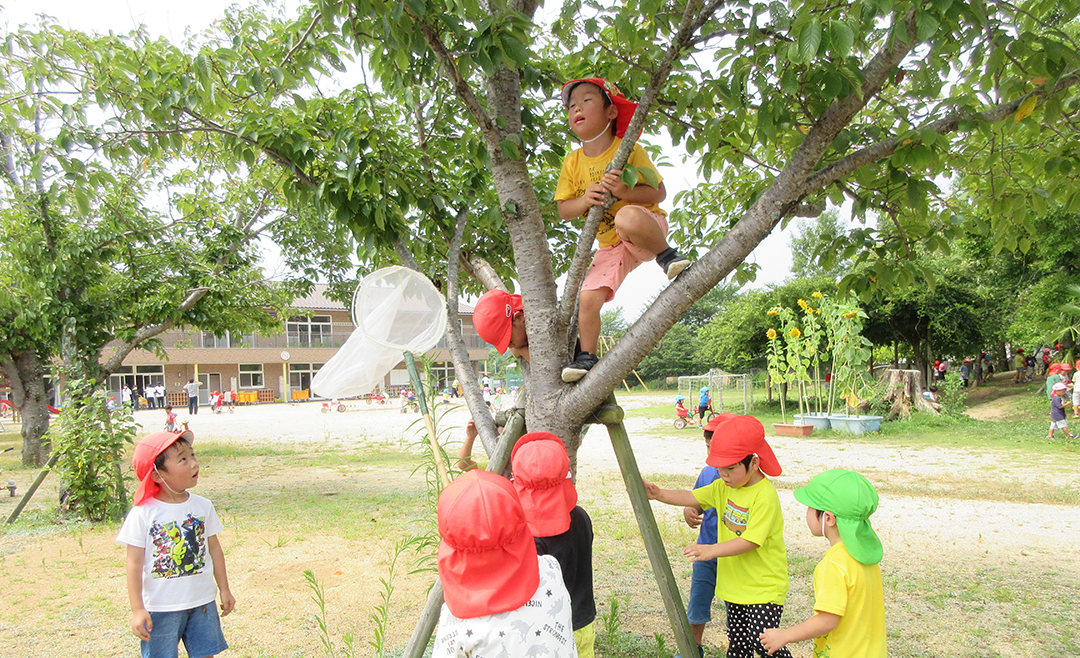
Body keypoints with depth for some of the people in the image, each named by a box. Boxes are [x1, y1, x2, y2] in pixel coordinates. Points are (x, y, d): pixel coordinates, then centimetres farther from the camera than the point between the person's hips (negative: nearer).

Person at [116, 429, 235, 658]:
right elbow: (135, 563, -11)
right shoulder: (143, 514, -14)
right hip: (160, 608, -3)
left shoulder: (203, 506, -2)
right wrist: (137, 609, -12)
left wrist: (224, 589, 12)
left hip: (202, 603, 4)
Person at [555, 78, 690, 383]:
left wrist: (625, 191, -29)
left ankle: (667, 255, -15)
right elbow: (563, 210, 1)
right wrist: (583, 201, -21)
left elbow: (659, 192, -11)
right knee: (588, 297, -9)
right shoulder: (572, 163, 3)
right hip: (611, 246, 5)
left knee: (627, 219, -40)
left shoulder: (629, 151, -9)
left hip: (647, 225, -5)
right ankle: (587, 356, 10)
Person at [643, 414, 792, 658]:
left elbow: (751, 540, -26)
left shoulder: (765, 495, -22)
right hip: (734, 582, 7)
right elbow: (693, 498, 3)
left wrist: (712, 550, -34)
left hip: (764, 586, -7)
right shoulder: (724, 486, 3)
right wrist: (660, 494, -12)